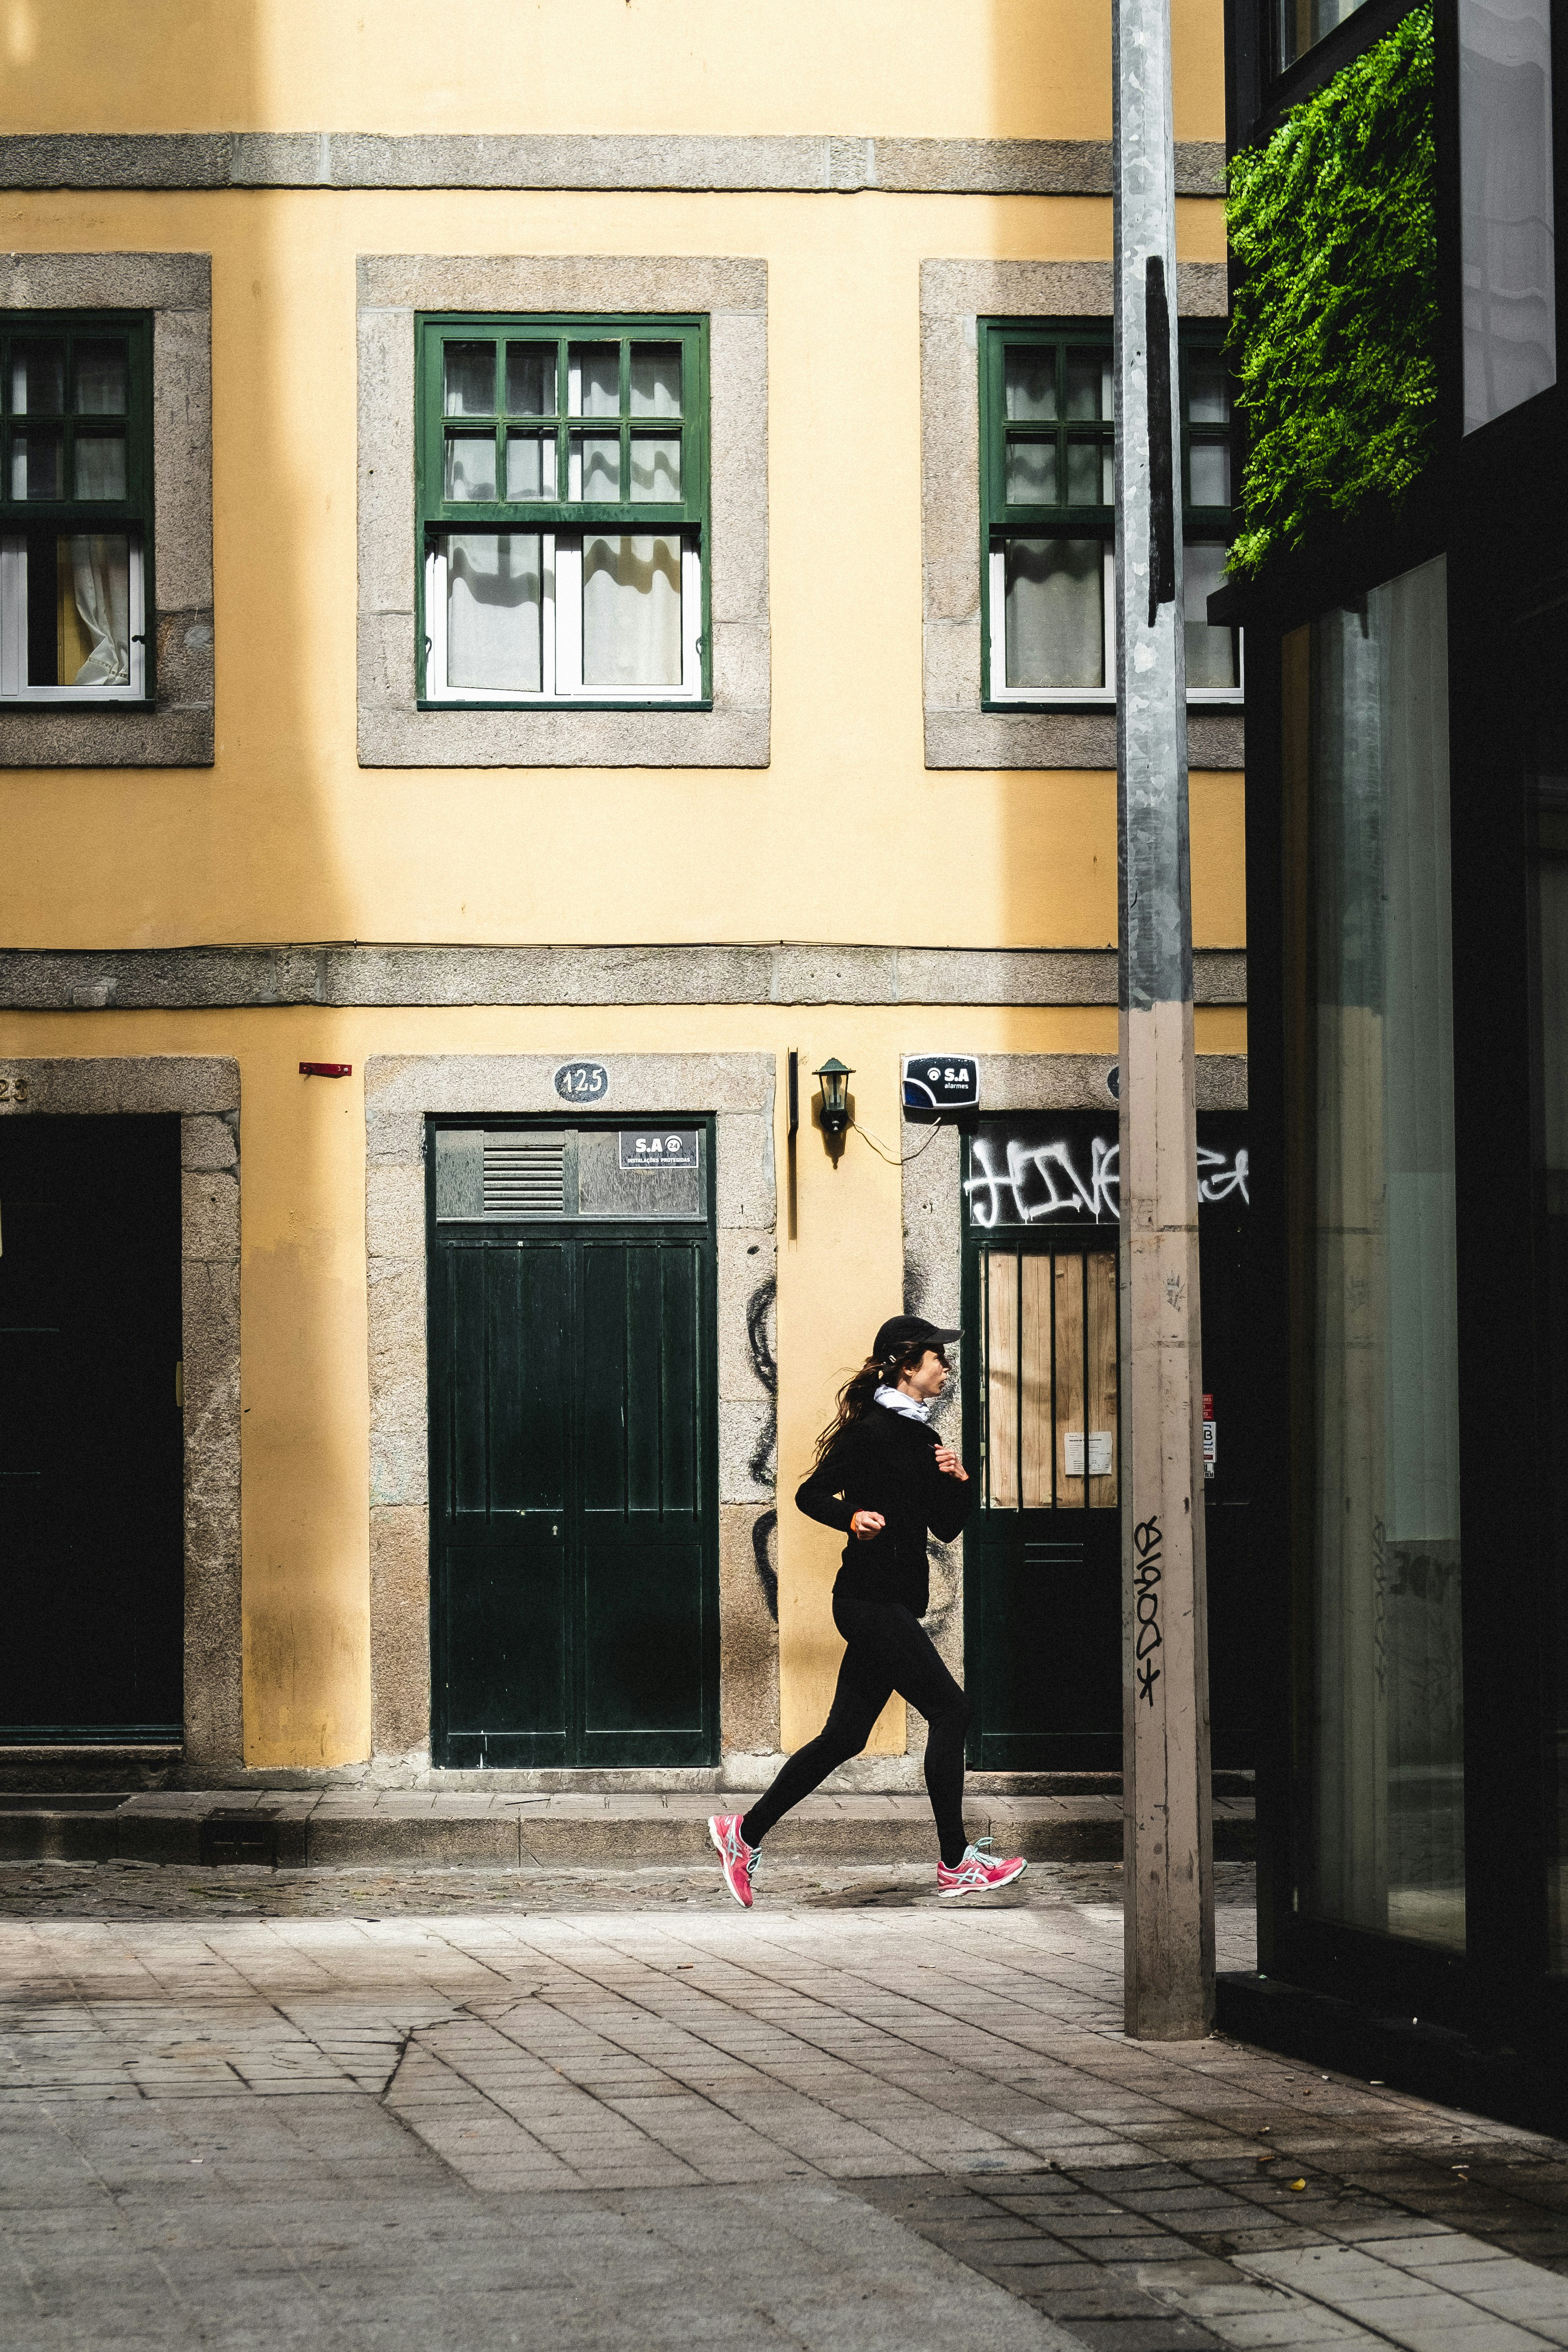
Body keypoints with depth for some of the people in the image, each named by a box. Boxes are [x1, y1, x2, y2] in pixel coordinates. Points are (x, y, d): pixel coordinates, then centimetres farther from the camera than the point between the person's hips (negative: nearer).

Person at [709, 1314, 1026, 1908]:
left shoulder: (921, 1438, 16)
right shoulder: (872, 1430, -10)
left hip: (893, 1602, 9)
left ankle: (745, 1832, 16)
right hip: (871, 1597, -9)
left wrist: (958, 1481, 0)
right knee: (949, 1711, -8)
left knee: (844, 1736, 9)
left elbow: (946, 1528, 17)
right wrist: (853, 1517, -26)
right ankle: (955, 1864, -3)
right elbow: (810, 1495, -9)